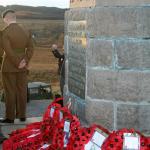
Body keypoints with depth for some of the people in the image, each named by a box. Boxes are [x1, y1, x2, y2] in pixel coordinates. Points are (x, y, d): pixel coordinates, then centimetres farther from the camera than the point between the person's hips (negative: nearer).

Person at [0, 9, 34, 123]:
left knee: (10, 92, 2)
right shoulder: (26, 31, 4)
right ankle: (22, 115, 18)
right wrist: (25, 61, -3)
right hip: (23, 67, 5)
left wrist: (17, 63, -11)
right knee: (22, 91, 11)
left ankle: (10, 117, 8)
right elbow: (30, 48, 2)